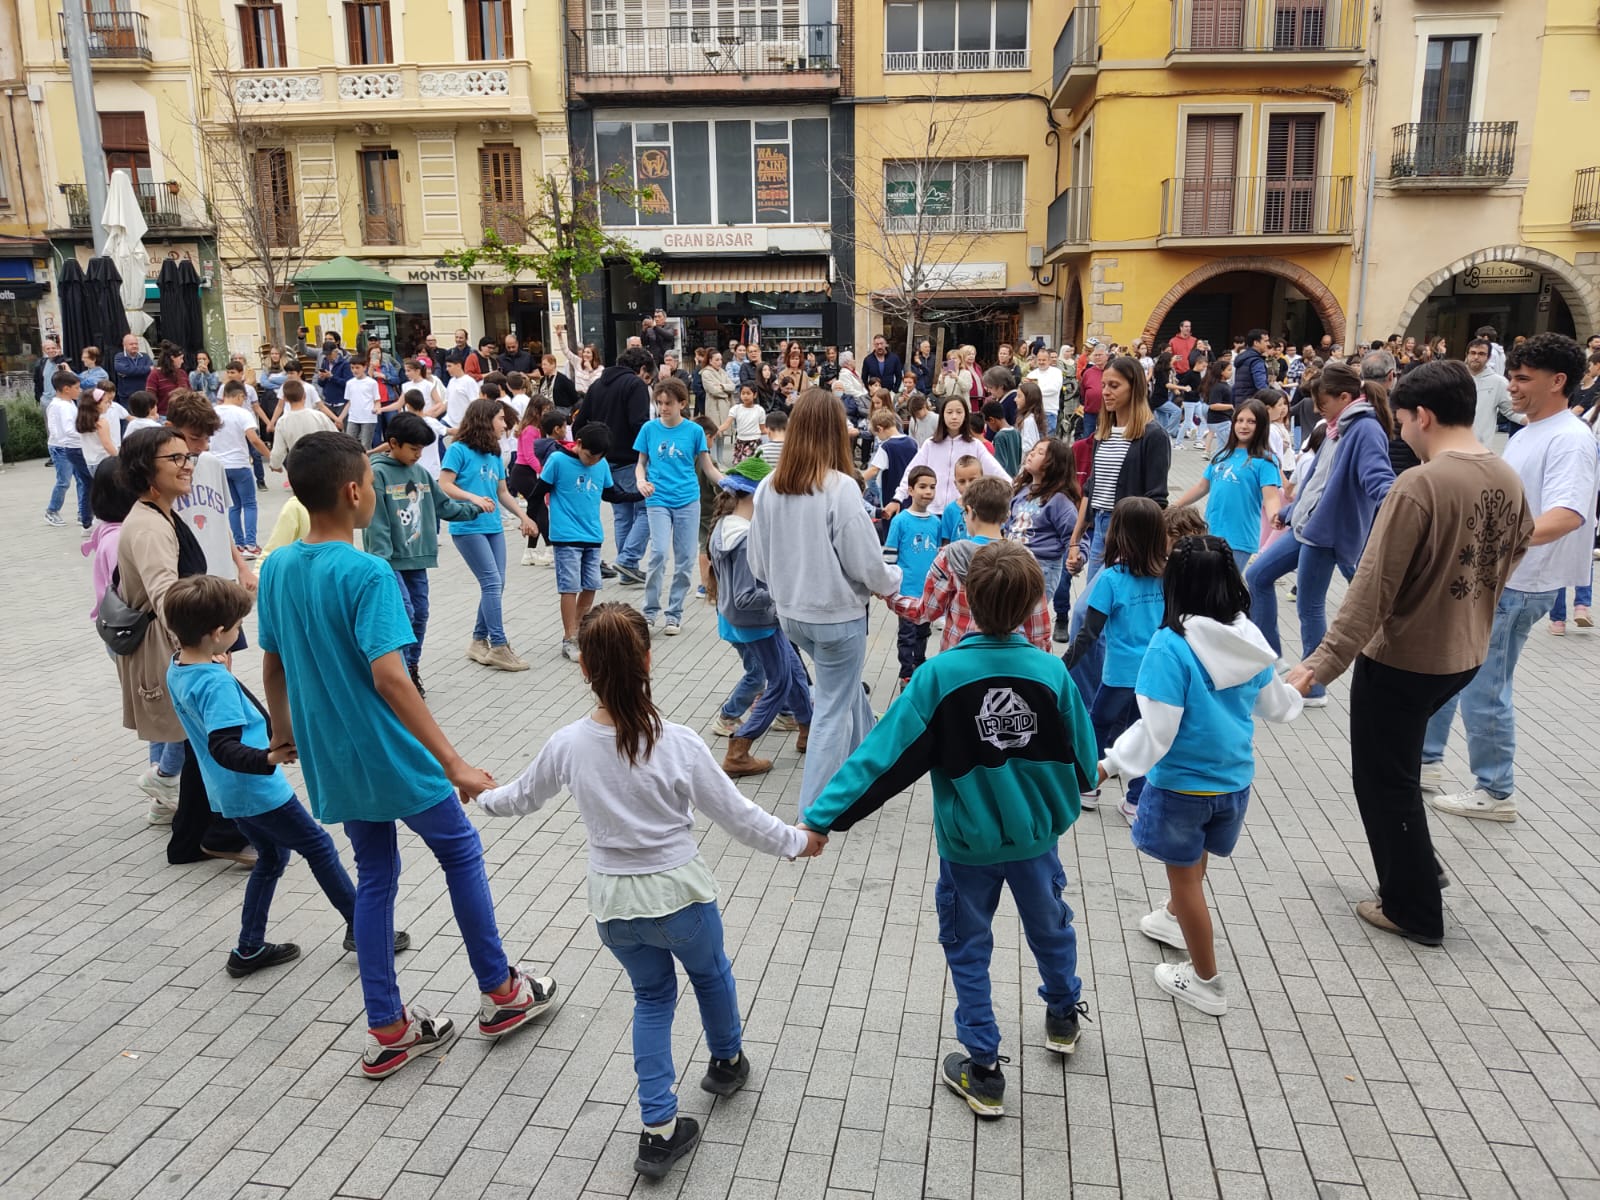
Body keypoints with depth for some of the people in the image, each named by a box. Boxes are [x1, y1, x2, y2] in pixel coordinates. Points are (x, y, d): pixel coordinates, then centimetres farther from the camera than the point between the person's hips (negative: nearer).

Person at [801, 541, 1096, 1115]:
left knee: (968, 950, 17)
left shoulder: (940, 674, -23)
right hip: (1035, 834, 3)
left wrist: (821, 817, -19)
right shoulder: (1051, 671, -16)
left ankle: (983, 1073, 26)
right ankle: (1064, 1017, 52)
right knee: (1050, 926, 27)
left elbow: (885, 755, -24)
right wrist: (1061, 804, 19)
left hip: (967, 842, -2)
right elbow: (1082, 757, -3)